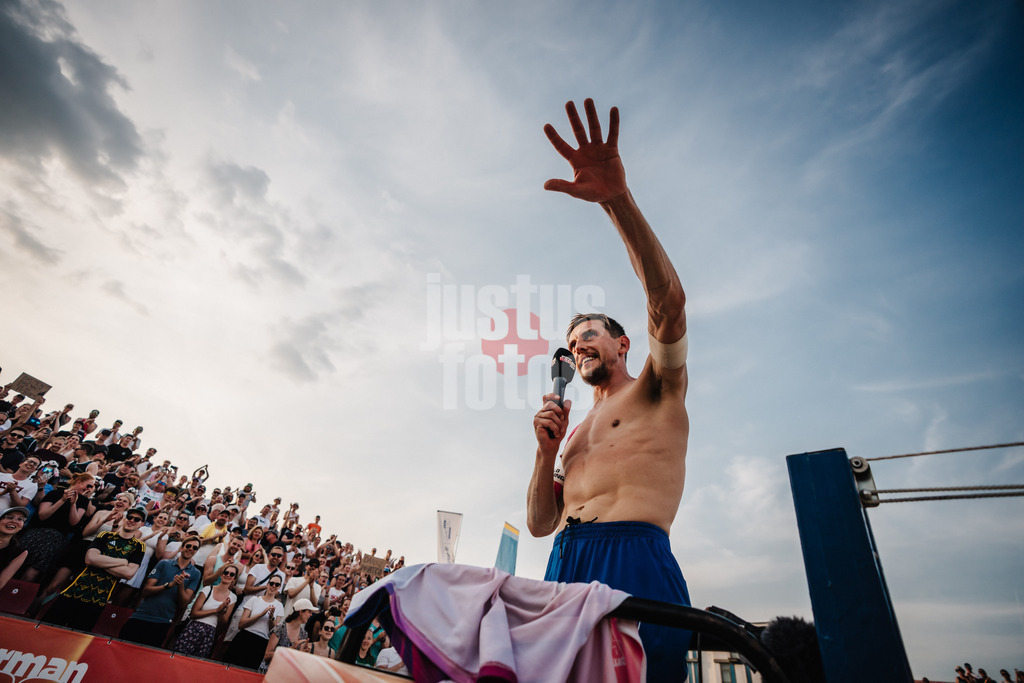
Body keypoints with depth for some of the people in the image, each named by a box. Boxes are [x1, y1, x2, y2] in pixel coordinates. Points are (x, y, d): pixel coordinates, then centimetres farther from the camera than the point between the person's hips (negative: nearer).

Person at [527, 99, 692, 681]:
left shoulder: (657, 390, 12)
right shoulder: (578, 432, 27)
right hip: (564, 569, 6)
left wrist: (618, 199, -17)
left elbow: (669, 301, -8)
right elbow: (540, 524, 22)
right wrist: (547, 451, 5)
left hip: (633, 558, -5)